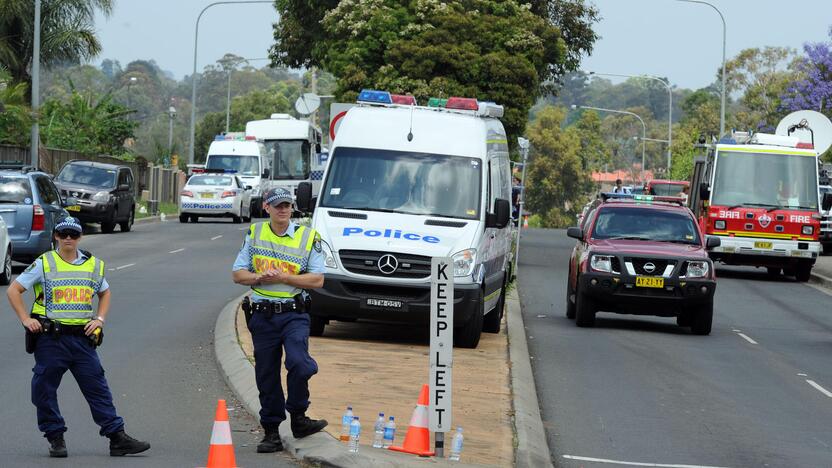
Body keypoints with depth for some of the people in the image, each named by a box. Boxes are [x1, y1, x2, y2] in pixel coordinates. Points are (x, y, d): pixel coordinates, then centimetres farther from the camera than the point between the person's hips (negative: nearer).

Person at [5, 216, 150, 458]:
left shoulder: (94, 265, 9)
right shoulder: (44, 264, -1)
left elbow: (105, 293, 26)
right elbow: (13, 290, 2)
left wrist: (100, 318, 11)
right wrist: (25, 319, -6)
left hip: (82, 338, 2)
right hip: (50, 339, -2)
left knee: (97, 387, 0)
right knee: (45, 390, 0)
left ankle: (117, 438, 1)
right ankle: (55, 438, 14)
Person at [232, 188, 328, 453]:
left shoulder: (308, 237, 2)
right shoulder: (254, 235, 10)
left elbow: (317, 280, -3)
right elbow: (238, 274, 10)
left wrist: (283, 277, -13)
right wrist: (259, 277, -10)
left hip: (294, 314, -3)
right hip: (262, 315, 3)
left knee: (298, 363, -24)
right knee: (266, 376, 6)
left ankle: (298, 418, -7)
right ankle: (271, 432, 15)